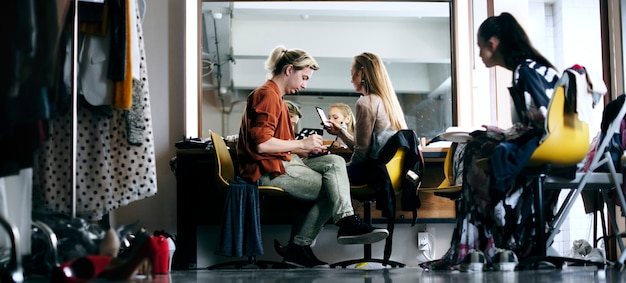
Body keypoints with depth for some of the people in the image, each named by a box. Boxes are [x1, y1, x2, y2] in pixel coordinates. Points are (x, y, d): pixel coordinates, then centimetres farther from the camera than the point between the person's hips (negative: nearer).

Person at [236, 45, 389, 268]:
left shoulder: (275, 96, 22)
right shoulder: (267, 95, -11)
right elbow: (262, 143, -22)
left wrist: (305, 150, 3)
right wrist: (301, 144, -13)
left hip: (282, 162, 10)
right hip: (267, 170, -10)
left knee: (335, 162, -7)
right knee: (331, 190, -14)